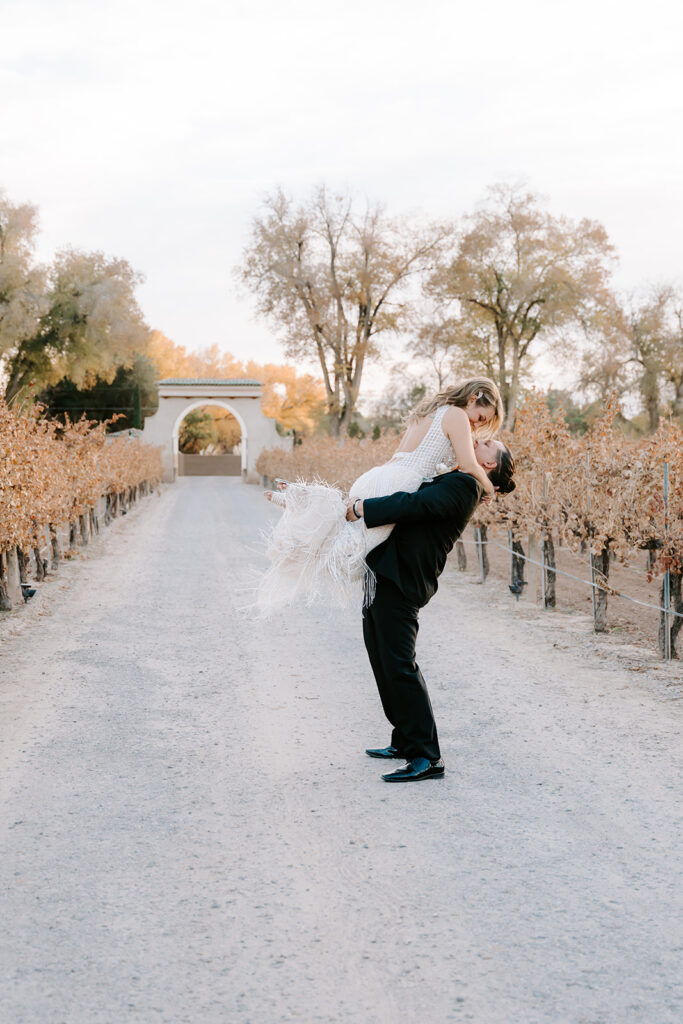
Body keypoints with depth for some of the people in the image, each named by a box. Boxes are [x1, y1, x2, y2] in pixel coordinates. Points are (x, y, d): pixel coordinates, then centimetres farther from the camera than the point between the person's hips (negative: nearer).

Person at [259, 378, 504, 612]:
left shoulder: (426, 414, 27)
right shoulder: (456, 416, 0)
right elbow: (469, 466, -5)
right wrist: (486, 485, 12)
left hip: (374, 477, 9)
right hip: (395, 486, -9)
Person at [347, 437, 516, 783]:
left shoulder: (463, 485, -9)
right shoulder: (447, 480, 23)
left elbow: (418, 504, -21)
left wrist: (363, 508, -18)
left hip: (401, 580, -10)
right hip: (385, 573, 10)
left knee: (398, 665, -12)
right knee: (385, 661, 16)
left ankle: (426, 757, -8)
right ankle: (405, 741, 28)